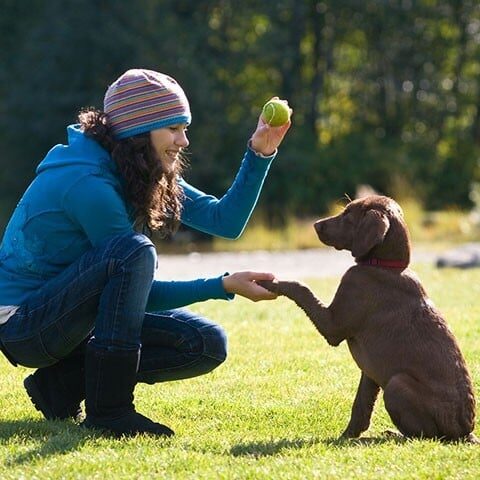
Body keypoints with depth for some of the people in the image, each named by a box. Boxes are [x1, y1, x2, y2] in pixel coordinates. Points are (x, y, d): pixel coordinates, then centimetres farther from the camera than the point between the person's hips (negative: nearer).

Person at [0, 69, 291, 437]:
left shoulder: (143, 176, 5)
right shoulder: (86, 183, -23)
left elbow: (226, 220, 2)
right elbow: (140, 291, -20)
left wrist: (260, 154, -8)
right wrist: (224, 286, -22)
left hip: (73, 316, 9)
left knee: (208, 345, -4)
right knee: (135, 251, -32)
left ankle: (63, 384, 1)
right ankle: (108, 409, -27)